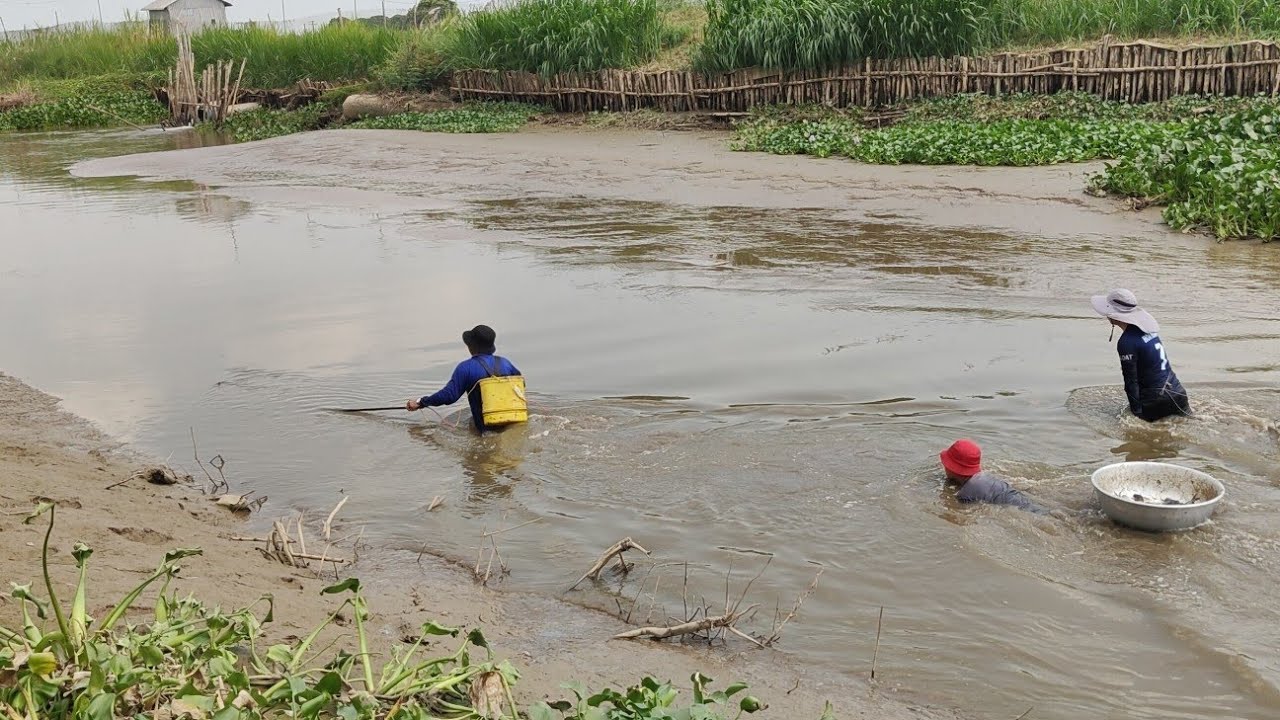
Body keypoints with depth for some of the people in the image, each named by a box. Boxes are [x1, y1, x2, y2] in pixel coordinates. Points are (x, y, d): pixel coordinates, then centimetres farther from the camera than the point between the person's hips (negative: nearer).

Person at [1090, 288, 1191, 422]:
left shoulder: (1127, 342, -20)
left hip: (1156, 400, -9)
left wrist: (1137, 413, -14)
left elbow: (1131, 381, -17)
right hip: (1176, 391, 9)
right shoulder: (1146, 329, 6)